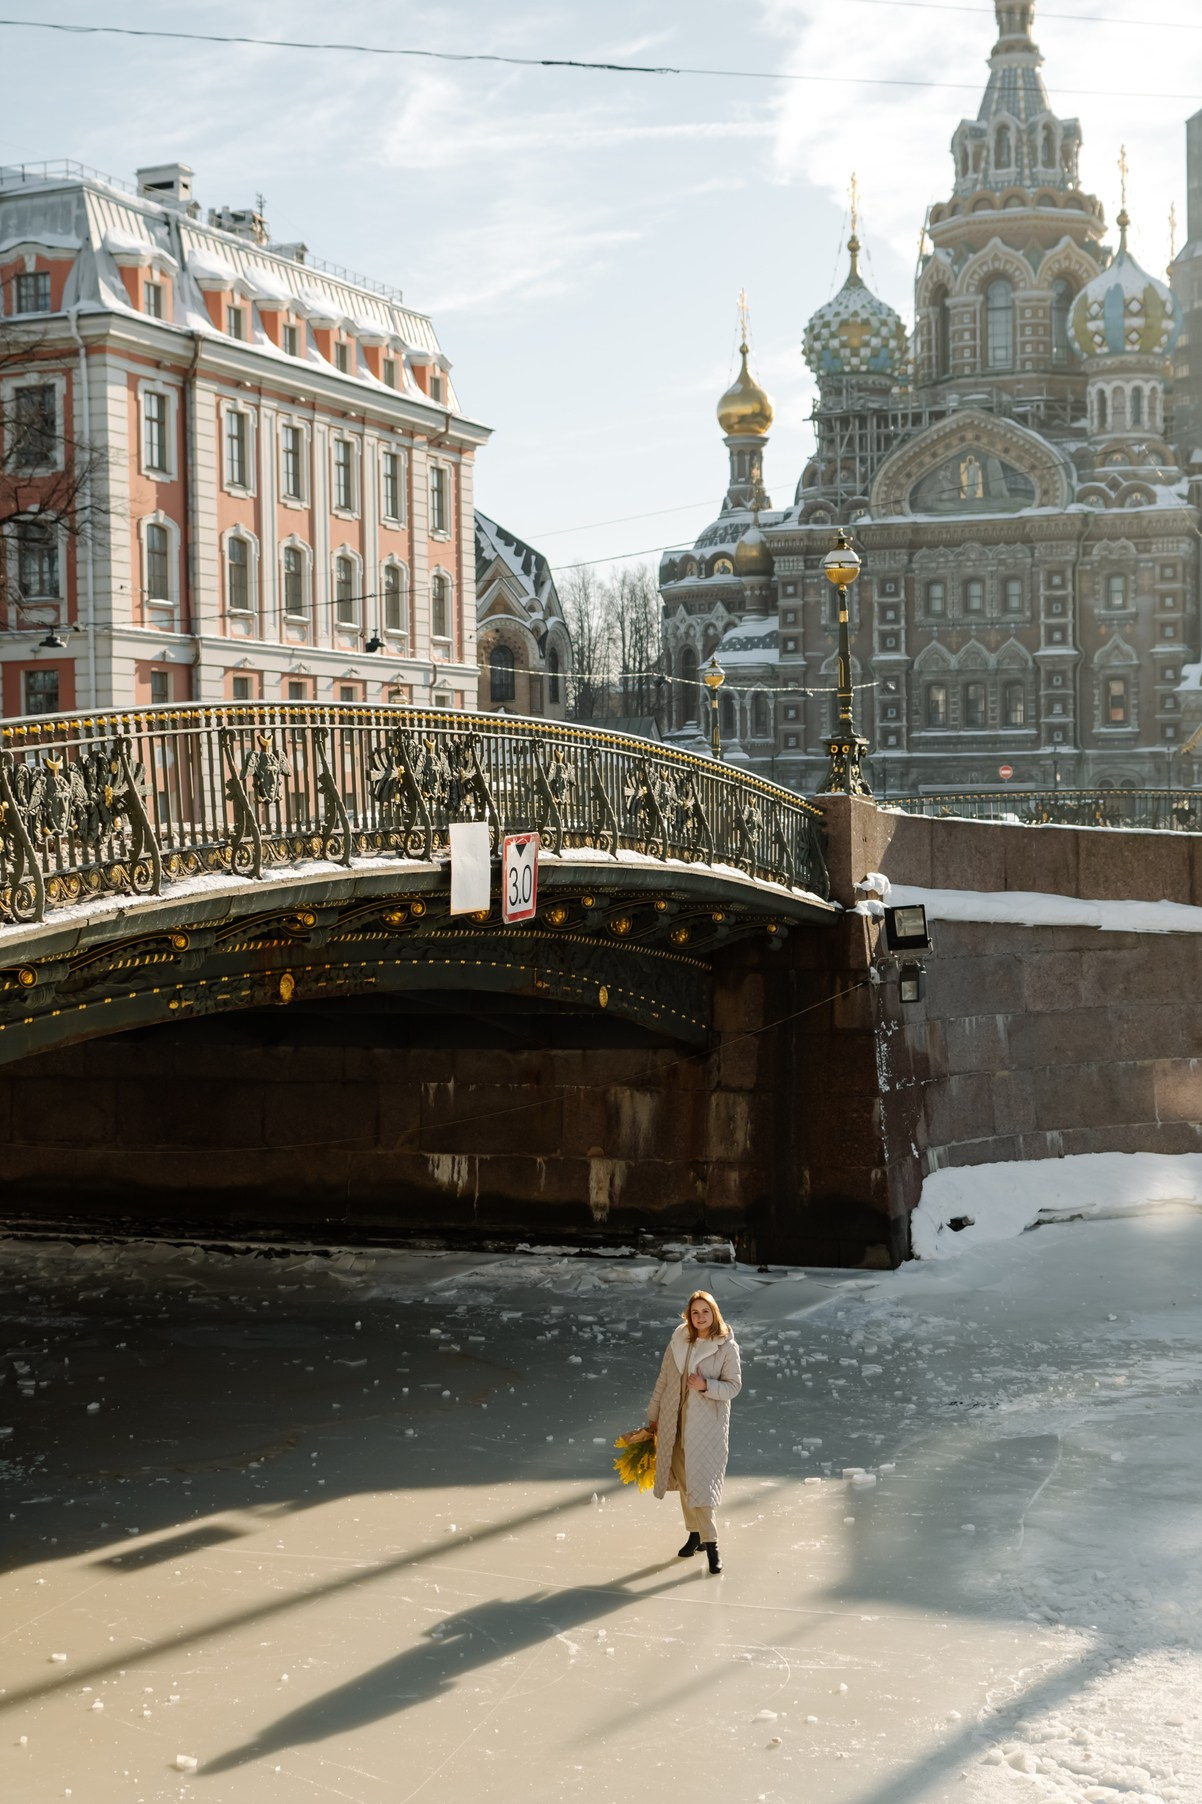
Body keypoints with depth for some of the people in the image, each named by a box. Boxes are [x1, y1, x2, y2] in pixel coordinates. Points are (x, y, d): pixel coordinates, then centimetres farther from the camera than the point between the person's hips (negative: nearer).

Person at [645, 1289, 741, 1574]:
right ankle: (696, 1532, 26)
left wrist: (706, 1385, -24)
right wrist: (653, 1415, 15)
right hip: (675, 1421, 5)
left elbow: (734, 1386, -7)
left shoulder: (727, 1347, -9)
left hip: (708, 1423, -5)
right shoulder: (678, 1342, 2)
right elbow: (663, 1380, 10)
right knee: (684, 1479, 12)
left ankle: (710, 1542, -5)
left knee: (700, 1481, -10)